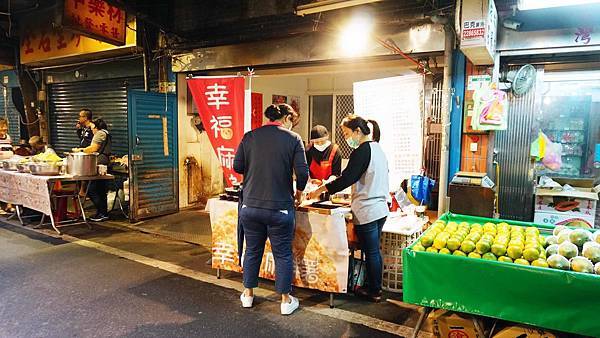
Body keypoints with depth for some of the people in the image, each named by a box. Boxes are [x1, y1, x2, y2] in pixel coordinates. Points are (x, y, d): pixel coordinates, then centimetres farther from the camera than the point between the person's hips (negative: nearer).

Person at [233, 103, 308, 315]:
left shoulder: (249, 137, 3)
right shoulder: (293, 139, -5)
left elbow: (237, 167, 4)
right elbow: (302, 171, -9)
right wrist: (299, 191, 9)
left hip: (250, 206, 3)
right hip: (280, 208, -3)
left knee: (252, 250, 19)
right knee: (283, 254, 11)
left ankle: (248, 295, 33)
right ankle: (285, 300, 23)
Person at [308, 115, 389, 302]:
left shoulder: (362, 151, -17)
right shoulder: (377, 148, 13)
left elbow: (346, 179, -22)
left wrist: (319, 190, -15)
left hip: (367, 211, -9)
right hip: (380, 208, 9)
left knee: (371, 252, 4)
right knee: (374, 251, 18)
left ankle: (374, 292, 18)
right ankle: (376, 287, 30)